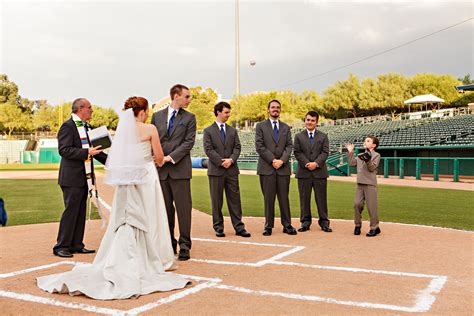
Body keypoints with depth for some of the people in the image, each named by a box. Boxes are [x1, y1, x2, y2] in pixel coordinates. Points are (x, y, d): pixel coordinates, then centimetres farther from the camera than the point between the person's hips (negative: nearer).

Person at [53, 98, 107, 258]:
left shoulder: (86, 127, 15)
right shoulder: (68, 126, -10)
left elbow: (92, 148, 21)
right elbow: (64, 150, -19)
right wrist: (87, 153, -25)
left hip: (85, 177, 8)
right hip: (72, 178, -8)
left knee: (80, 212, 11)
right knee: (71, 211, -4)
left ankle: (76, 245, 19)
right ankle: (61, 246, 6)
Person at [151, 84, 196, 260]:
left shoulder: (189, 118, 6)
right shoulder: (157, 116, 12)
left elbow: (188, 142, -4)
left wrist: (170, 157, -13)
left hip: (180, 169, -2)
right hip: (161, 170, 2)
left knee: (183, 208, -4)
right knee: (165, 208, 8)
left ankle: (184, 245, 2)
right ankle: (169, 244, 18)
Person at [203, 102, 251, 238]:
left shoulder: (232, 130, 15)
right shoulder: (208, 131, 2)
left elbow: (237, 147, 7)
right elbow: (208, 149, -7)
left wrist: (231, 159, -11)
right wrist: (221, 161, -15)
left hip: (232, 170, 3)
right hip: (216, 170, -3)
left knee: (235, 199, 4)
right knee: (217, 201, 3)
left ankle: (239, 227, 8)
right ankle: (218, 228, 12)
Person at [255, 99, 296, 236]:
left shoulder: (286, 128, 15)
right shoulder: (260, 126, 6)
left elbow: (289, 146, 7)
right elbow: (259, 146, -4)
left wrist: (282, 160, -9)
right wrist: (272, 160, -11)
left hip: (283, 168, 2)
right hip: (266, 168, -2)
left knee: (284, 197, 4)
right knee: (268, 198, 1)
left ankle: (287, 225, 9)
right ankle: (268, 226, 7)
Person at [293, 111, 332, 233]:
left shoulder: (323, 136, 10)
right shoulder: (298, 136, 9)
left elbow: (325, 152, 0)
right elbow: (297, 152, 0)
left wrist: (316, 163, -15)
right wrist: (306, 163, -14)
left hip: (319, 172, 0)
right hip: (303, 172, 0)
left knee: (321, 198, 3)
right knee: (304, 198, 3)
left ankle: (324, 222, 10)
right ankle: (305, 222, 12)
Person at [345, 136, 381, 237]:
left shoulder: (376, 155, -1)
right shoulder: (360, 155, 18)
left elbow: (372, 168, -13)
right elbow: (352, 163, 11)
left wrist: (368, 160, -30)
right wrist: (350, 152, 9)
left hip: (370, 184, -6)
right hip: (360, 183, 6)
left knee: (371, 206, -4)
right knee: (357, 204, 2)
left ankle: (375, 228, 5)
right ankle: (357, 225, 15)